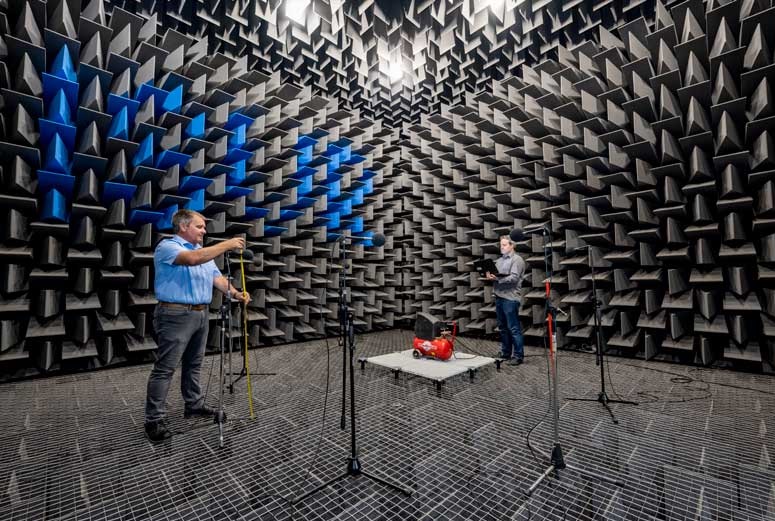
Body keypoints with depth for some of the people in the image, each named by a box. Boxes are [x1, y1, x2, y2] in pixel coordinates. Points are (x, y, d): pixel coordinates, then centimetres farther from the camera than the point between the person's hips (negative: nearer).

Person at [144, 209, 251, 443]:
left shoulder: (204, 252, 16)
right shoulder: (167, 246, -9)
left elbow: (217, 277, 7)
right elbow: (192, 259, -29)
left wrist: (236, 293, -10)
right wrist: (226, 245, -26)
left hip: (201, 314, 8)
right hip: (176, 315, -8)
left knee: (193, 364, 17)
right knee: (164, 368, 0)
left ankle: (194, 405, 29)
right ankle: (154, 419, 11)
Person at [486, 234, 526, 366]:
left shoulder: (517, 260, -5)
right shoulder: (499, 260, 17)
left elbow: (514, 277, -16)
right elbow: (496, 275, 15)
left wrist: (497, 279, -22)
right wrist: (490, 275, -6)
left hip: (510, 298, -8)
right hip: (499, 296, 8)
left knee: (513, 328, -2)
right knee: (503, 327, 15)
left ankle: (518, 356, 8)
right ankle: (505, 353, 26)